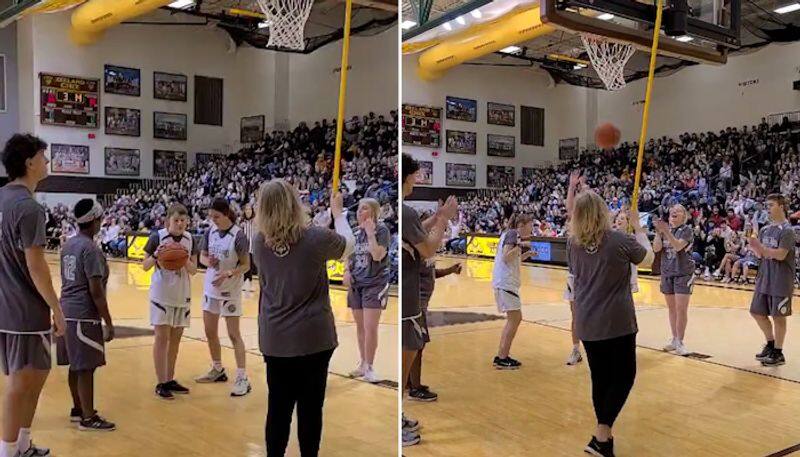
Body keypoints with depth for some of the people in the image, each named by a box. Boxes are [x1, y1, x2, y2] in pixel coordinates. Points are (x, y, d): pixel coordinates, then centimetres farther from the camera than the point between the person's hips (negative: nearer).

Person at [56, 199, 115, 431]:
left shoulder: (68, 245, 11)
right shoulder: (91, 249, -16)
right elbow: (96, 291, -19)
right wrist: (109, 323, -14)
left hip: (67, 311, 9)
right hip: (85, 315, -9)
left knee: (76, 365, 17)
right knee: (86, 367, -3)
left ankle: (78, 409, 28)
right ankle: (88, 418, 3)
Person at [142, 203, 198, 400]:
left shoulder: (189, 239, 3)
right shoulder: (157, 237, -8)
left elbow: (193, 271, 5)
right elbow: (145, 266, -4)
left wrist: (186, 260, -15)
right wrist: (156, 255, -23)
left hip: (182, 295, 4)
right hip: (161, 294, -4)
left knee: (175, 338, 10)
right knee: (162, 338, -2)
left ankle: (170, 380, 21)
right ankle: (161, 384, 5)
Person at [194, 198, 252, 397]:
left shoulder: (238, 235, -15)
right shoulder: (210, 232, 1)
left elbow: (246, 265, -14)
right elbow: (202, 256, 10)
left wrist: (228, 273, -29)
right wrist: (208, 261, -13)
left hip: (230, 290, -6)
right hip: (210, 288, 6)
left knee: (233, 334, -4)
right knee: (210, 332, 15)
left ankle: (242, 379, 1)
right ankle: (218, 369, 34)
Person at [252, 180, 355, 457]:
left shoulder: (259, 243, -5)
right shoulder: (316, 238, -15)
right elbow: (348, 245, 4)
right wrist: (338, 212, 20)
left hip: (274, 340, 3)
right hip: (313, 338, -3)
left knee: (278, 407, 11)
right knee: (310, 407, 9)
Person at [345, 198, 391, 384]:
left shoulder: (381, 230, -8)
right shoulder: (356, 233, 9)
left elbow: (377, 255, -20)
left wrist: (370, 233, -21)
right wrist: (347, 271, 2)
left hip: (375, 284, -6)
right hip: (356, 284, 6)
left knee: (370, 328, -8)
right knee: (360, 327, 12)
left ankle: (369, 367, 2)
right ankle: (362, 363, 24)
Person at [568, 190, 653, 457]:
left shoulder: (574, 244, -1)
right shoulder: (619, 240, -13)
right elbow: (648, 258, 5)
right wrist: (638, 227, 16)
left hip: (586, 323, 5)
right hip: (617, 322, -5)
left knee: (600, 378, 14)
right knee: (623, 376, 7)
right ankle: (601, 435, -2)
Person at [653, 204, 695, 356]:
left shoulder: (687, 229, -7)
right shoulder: (665, 228, 6)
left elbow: (678, 246, -22)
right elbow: (656, 248, -3)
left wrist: (666, 231, -32)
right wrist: (658, 232, -16)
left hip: (683, 273, -5)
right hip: (667, 273, 5)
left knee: (681, 309, -7)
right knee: (672, 308, 10)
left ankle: (680, 342, -2)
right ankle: (674, 339, 18)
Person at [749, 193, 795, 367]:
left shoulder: (787, 230, -12)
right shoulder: (765, 230, 10)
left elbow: (781, 255, -21)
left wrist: (760, 246, -24)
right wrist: (754, 245, -7)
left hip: (781, 281, -7)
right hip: (764, 279, 7)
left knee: (778, 316, 1)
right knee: (757, 312, 12)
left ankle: (778, 353, 13)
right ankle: (771, 344, 30)